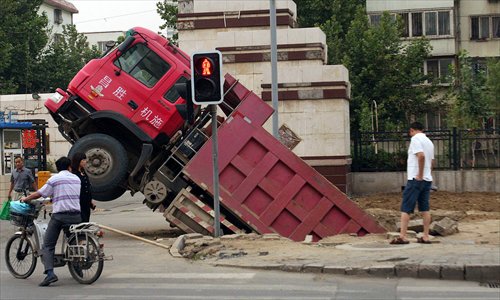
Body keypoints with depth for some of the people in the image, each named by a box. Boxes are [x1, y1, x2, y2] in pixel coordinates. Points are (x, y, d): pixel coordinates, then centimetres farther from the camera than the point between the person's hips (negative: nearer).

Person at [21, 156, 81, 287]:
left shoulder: (54, 179, -1)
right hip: (76, 215, 4)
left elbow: (39, 194, 0)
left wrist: (26, 199, 17)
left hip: (59, 215, -4)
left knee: (48, 246, -2)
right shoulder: (76, 179, 13)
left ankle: (50, 273, -19)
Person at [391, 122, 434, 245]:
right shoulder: (429, 141, 17)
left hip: (415, 179, -8)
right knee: (425, 209, 9)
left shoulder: (415, 139, -9)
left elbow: (421, 156, -24)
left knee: (405, 208, -5)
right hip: (427, 179, 8)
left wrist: (420, 175, -18)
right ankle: (425, 236, 8)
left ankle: (402, 236, -9)